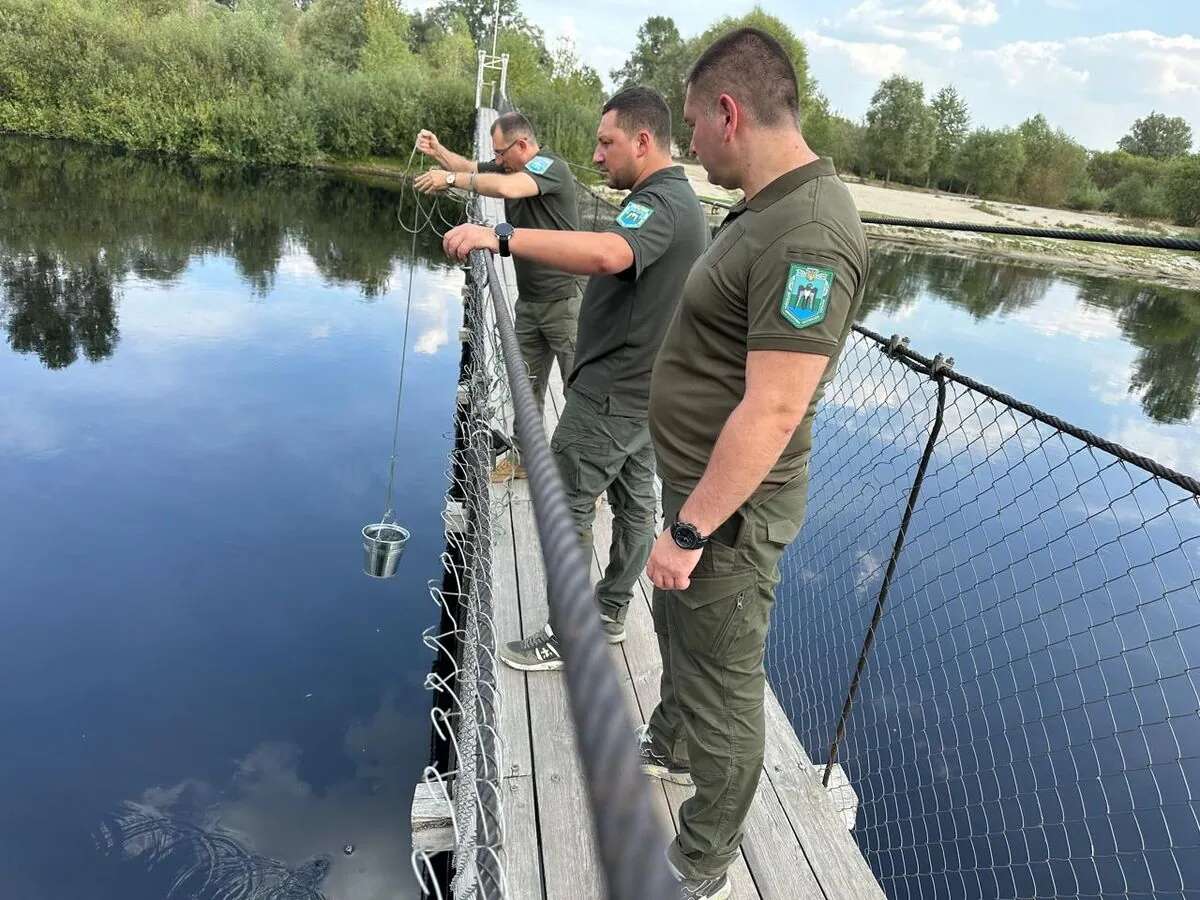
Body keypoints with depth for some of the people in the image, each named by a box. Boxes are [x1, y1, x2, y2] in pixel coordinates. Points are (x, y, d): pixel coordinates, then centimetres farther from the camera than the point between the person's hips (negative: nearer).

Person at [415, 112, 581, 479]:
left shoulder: (551, 166, -15)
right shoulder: (509, 166, 11)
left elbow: (507, 188, -32)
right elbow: (469, 167, 23)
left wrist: (450, 179, -23)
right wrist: (438, 151, 4)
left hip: (564, 300, -8)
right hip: (528, 300, 9)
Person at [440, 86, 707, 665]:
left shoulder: (659, 203, -22)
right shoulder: (681, 200, 14)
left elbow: (606, 254, -44)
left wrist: (500, 239, -48)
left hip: (613, 392, -11)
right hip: (642, 387, 11)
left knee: (566, 508, -1)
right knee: (634, 501, 17)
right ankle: (611, 613, 31)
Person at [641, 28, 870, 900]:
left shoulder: (807, 234, -26)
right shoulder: (770, 209, 6)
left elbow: (771, 415, -29)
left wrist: (690, 530, -22)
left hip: (729, 508, -10)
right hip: (700, 483, 10)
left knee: (725, 681, 9)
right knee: (678, 631, 29)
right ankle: (669, 744, 57)